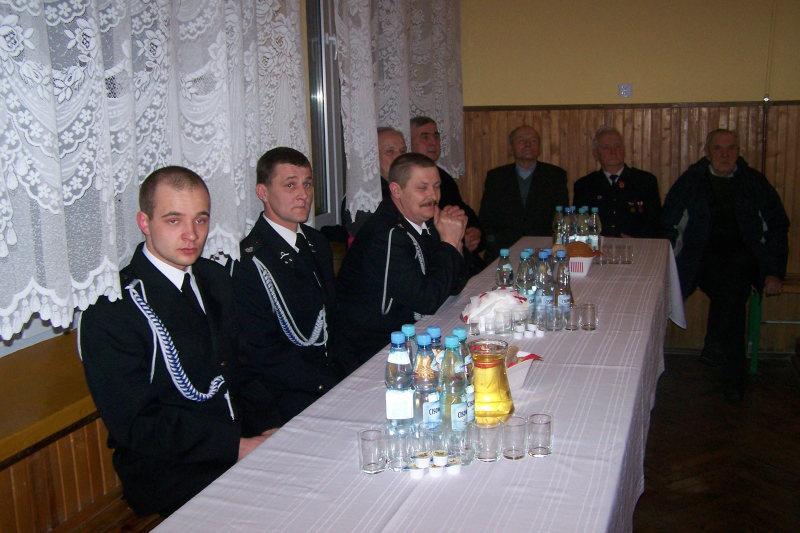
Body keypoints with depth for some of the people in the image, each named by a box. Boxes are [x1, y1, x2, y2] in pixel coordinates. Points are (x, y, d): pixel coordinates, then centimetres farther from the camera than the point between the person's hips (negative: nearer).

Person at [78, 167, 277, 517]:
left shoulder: (213, 277, 10)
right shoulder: (110, 309, -14)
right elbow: (135, 425, -15)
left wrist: (265, 427, 0)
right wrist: (236, 446, -19)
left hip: (243, 441, 7)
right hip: (167, 469, -7)